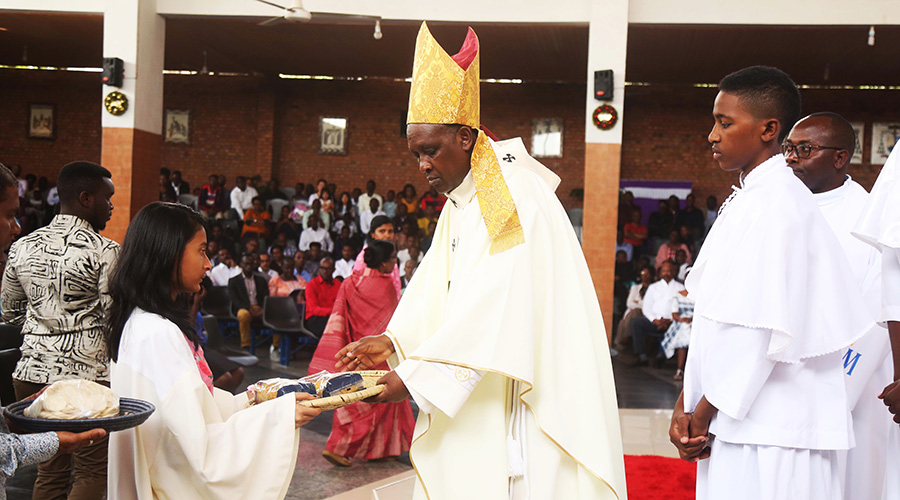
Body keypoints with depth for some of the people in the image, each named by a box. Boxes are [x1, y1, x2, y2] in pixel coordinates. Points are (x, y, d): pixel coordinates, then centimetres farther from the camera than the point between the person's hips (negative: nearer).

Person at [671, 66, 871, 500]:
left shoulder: (776, 204, -14)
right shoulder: (746, 200, 14)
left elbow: (762, 328, -19)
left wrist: (704, 411, -11)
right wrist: (686, 404, 5)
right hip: (738, 423, 8)